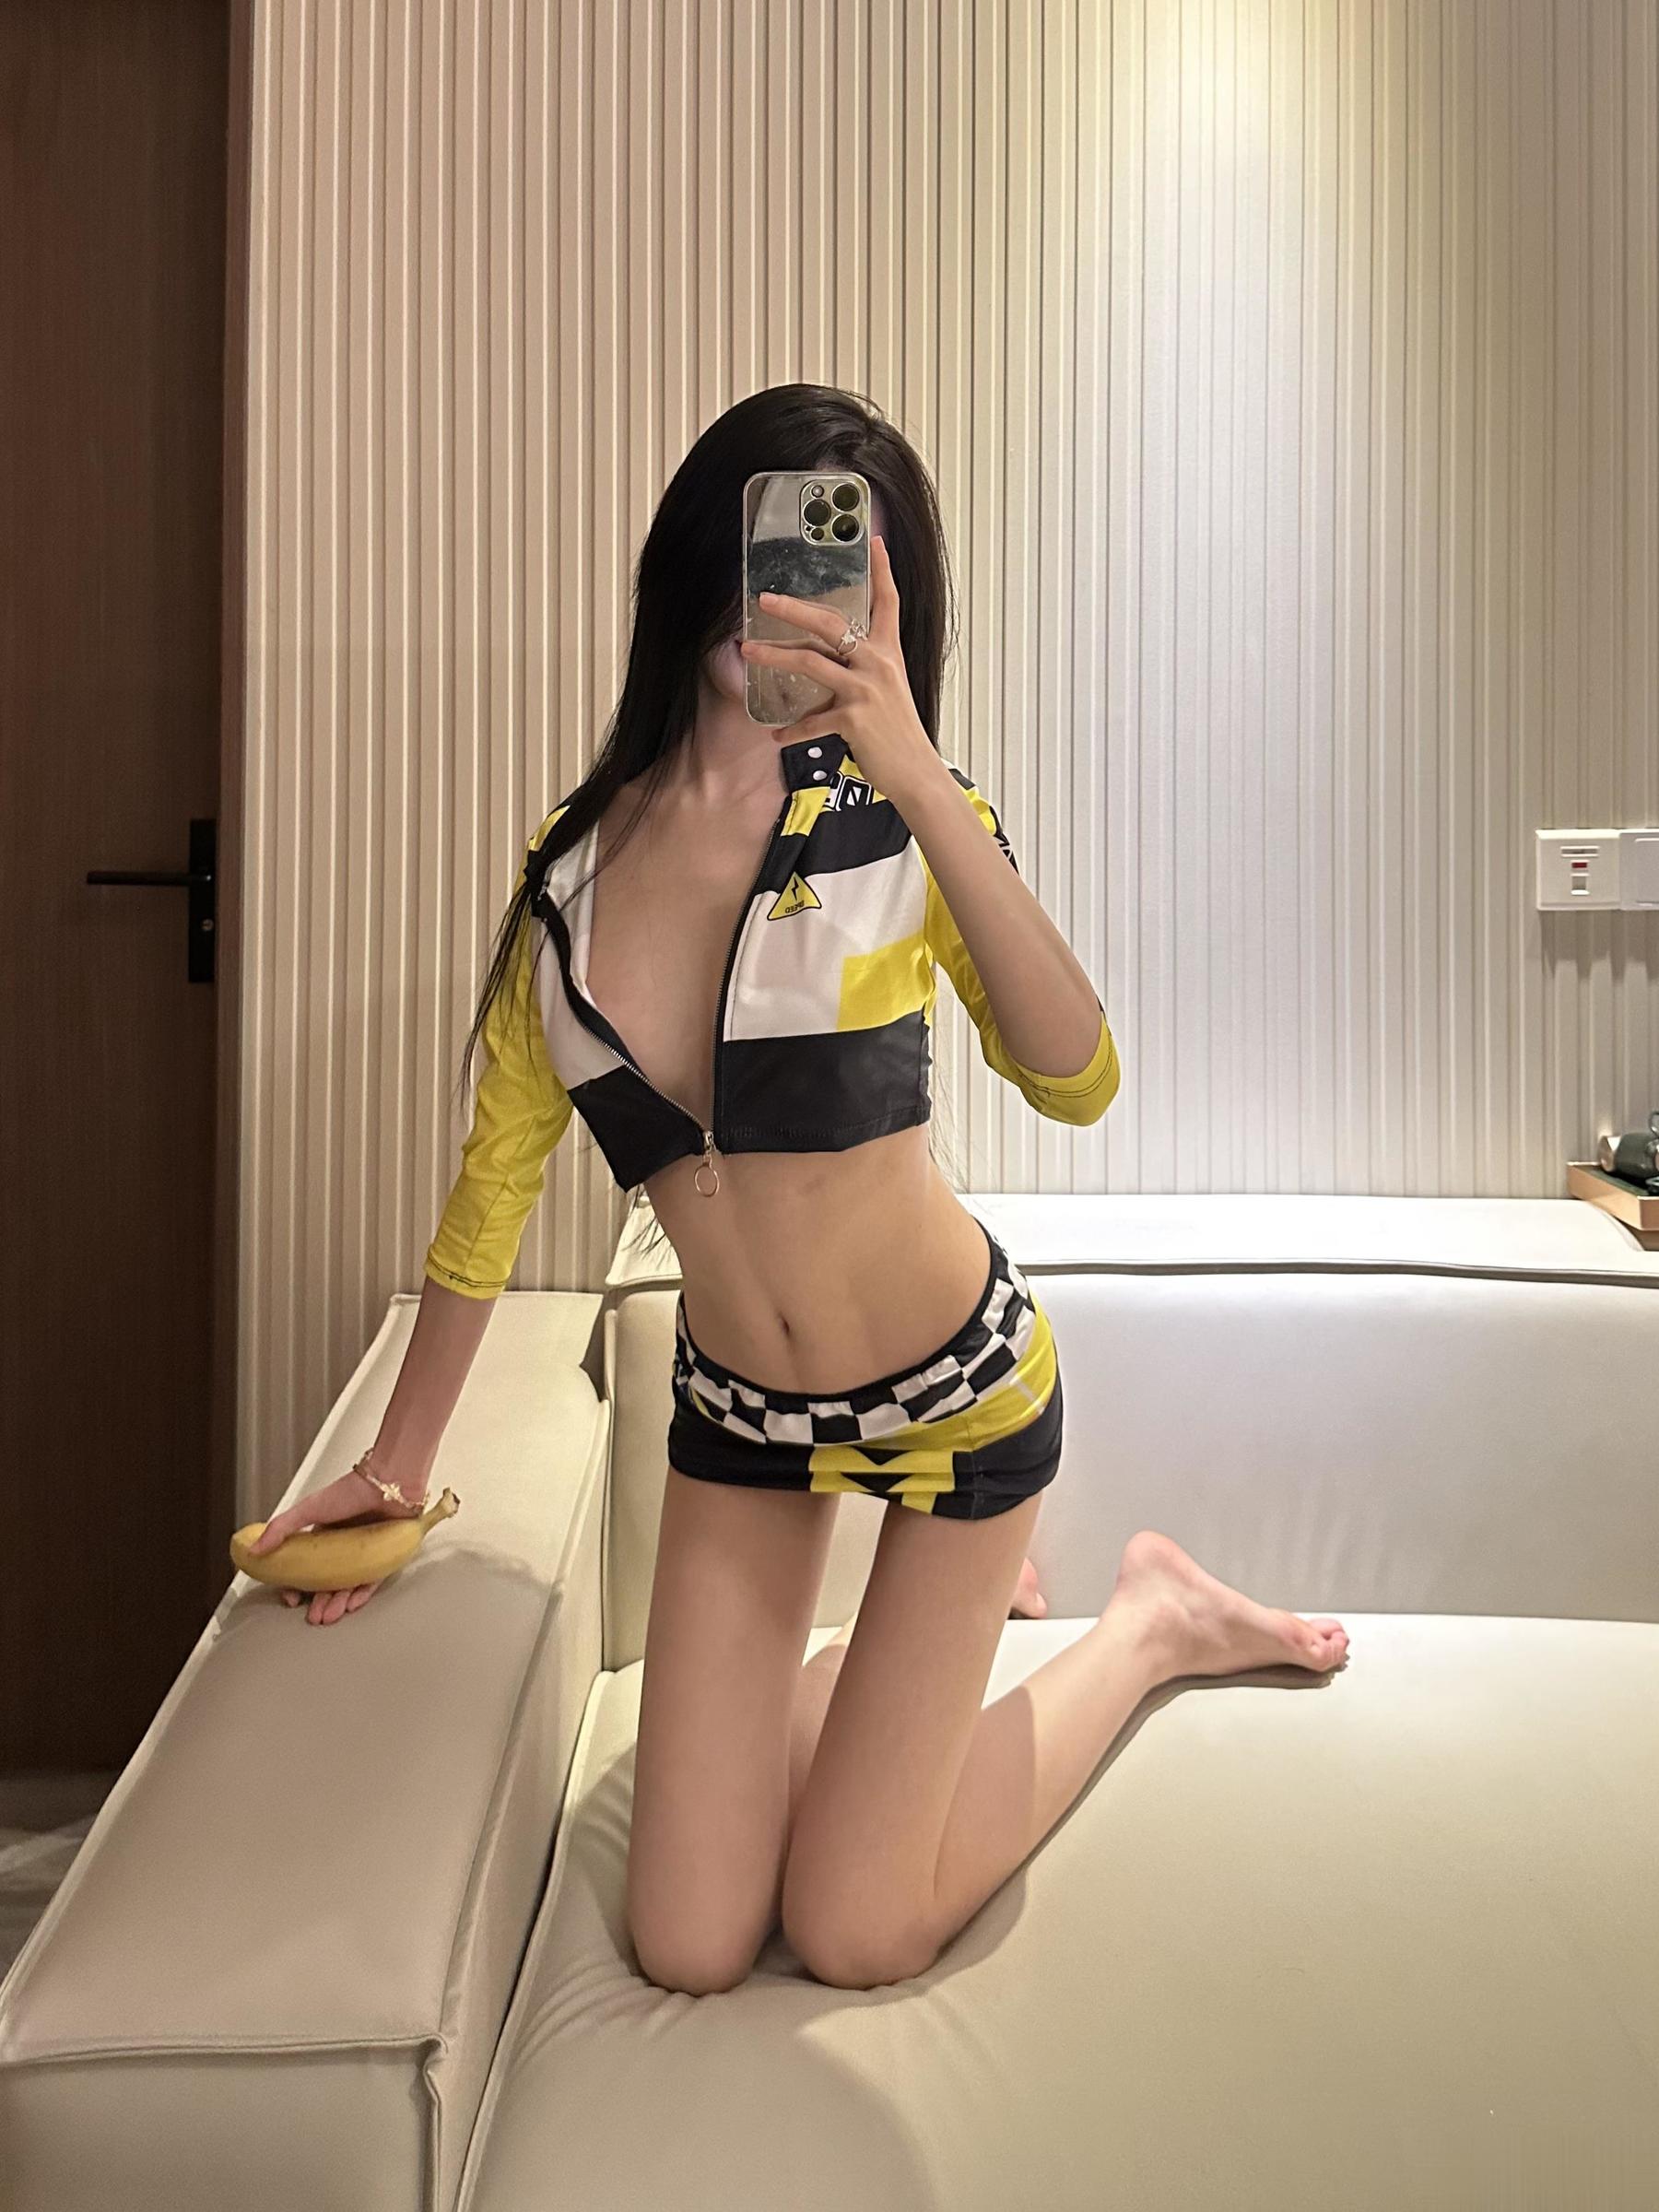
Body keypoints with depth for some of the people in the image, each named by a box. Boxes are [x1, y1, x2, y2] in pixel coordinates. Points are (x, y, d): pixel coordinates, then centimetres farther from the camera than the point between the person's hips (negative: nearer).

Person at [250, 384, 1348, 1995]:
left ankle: (1146, 1622, 25)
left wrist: (919, 774, -38)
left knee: (853, 1938, 4)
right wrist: (399, 1465, 13)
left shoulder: (887, 820, -13)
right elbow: (496, 1174, 5)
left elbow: (1074, 1082, -30)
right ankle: (945, 1608, 31)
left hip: (957, 1388, -3)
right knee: (688, 1947, 7)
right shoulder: (572, 862, -3)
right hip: (738, 1406, 4)